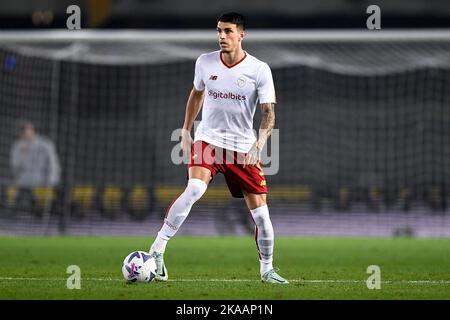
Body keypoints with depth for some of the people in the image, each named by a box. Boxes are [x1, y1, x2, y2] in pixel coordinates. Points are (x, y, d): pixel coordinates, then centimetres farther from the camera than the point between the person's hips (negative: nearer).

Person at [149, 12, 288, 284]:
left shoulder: (259, 70, -9)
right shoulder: (205, 62, 0)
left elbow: (269, 113, -9)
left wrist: (259, 144, -24)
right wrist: (186, 131, 19)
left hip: (243, 148, 0)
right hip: (207, 140, 0)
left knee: (260, 212, 0)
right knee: (194, 190, -28)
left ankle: (267, 269, 21)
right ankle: (156, 251, -25)